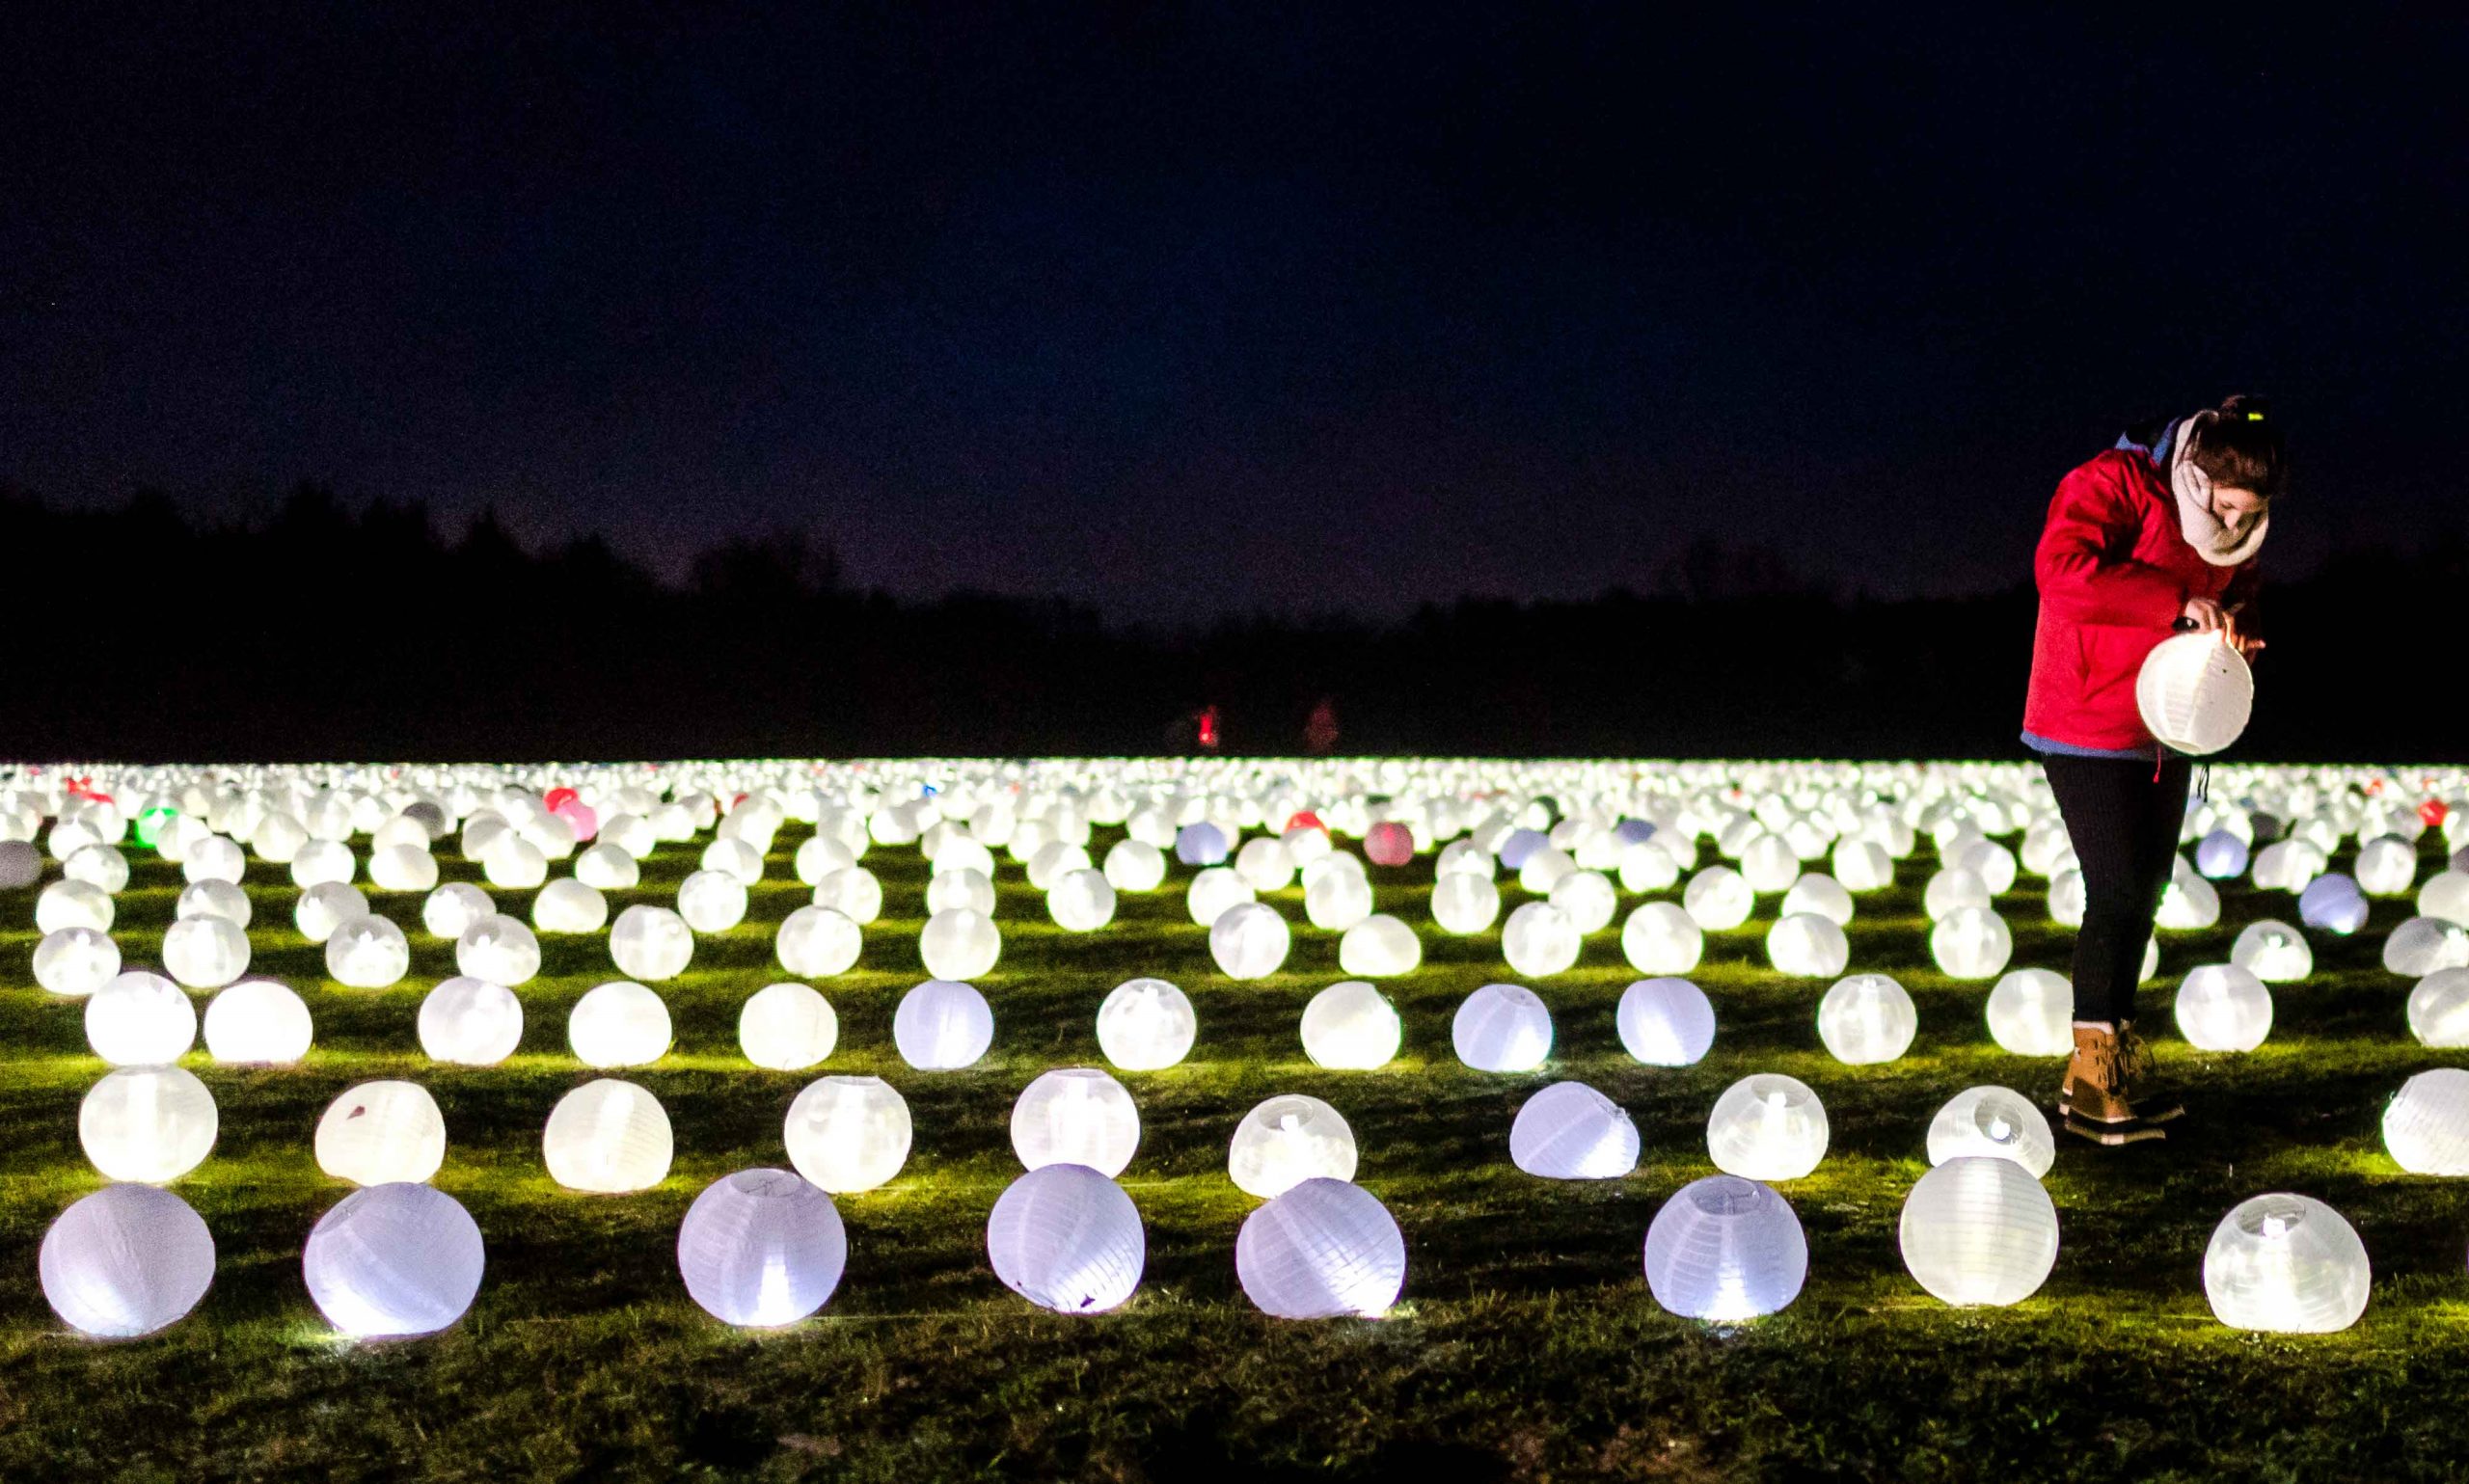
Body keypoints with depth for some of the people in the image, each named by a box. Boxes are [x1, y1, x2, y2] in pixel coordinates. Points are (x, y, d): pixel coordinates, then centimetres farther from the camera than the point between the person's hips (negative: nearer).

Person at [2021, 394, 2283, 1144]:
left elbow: (2239, 599, 21)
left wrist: (2235, 633, -4)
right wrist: (2180, 601, -33)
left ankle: (2111, 1066, 23)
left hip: (2164, 737, 8)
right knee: (2117, 894, -11)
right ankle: (2092, 1084, -1)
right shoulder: (2113, 485, -18)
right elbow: (2062, 569, -34)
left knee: (2142, 894, 12)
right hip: (2089, 731, -8)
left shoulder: (2232, 530, 7)